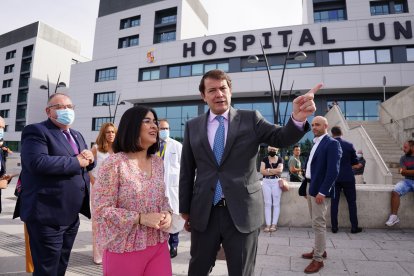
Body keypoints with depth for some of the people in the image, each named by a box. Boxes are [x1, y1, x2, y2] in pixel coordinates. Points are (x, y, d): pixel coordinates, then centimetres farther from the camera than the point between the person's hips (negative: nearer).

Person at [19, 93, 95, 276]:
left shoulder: (76, 135, 16)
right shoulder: (36, 131, -10)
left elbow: (86, 164, 18)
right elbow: (37, 162, -27)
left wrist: (89, 159, -6)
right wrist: (77, 161, -19)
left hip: (71, 215, 8)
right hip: (47, 215, -8)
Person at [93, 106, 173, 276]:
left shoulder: (157, 162, 4)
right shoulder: (114, 163, -14)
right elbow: (101, 210, -15)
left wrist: (167, 214, -7)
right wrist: (141, 218, -21)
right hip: (125, 248, -5)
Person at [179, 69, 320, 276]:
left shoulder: (251, 119, -1)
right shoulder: (192, 126, 4)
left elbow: (281, 138, -13)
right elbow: (187, 172, 6)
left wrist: (297, 119, -34)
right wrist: (185, 209, 9)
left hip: (242, 211, -1)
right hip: (203, 213, 2)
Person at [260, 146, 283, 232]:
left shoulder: (279, 159, 6)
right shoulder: (264, 159, 8)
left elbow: (280, 170, -10)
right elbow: (262, 171, -4)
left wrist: (268, 170, -6)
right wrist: (275, 172, -8)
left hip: (276, 181, -1)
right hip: (266, 182, 1)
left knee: (276, 203, 0)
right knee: (267, 203, 0)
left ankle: (274, 224, 5)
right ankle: (268, 224, 2)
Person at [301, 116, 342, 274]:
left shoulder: (332, 143, -12)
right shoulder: (316, 143, 15)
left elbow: (333, 170, -19)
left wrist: (322, 191, -23)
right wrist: (307, 188, 14)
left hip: (320, 189, -9)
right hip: (311, 187, 9)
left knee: (318, 224, -2)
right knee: (316, 222, 18)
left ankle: (318, 259, 8)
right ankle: (319, 250, 33)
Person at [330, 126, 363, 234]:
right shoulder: (349, 145, -5)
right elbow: (355, 163, 3)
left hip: (333, 178, 1)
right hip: (348, 178, 0)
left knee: (334, 203, 5)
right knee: (352, 202, 10)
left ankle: (334, 227, 9)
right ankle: (354, 227, 16)